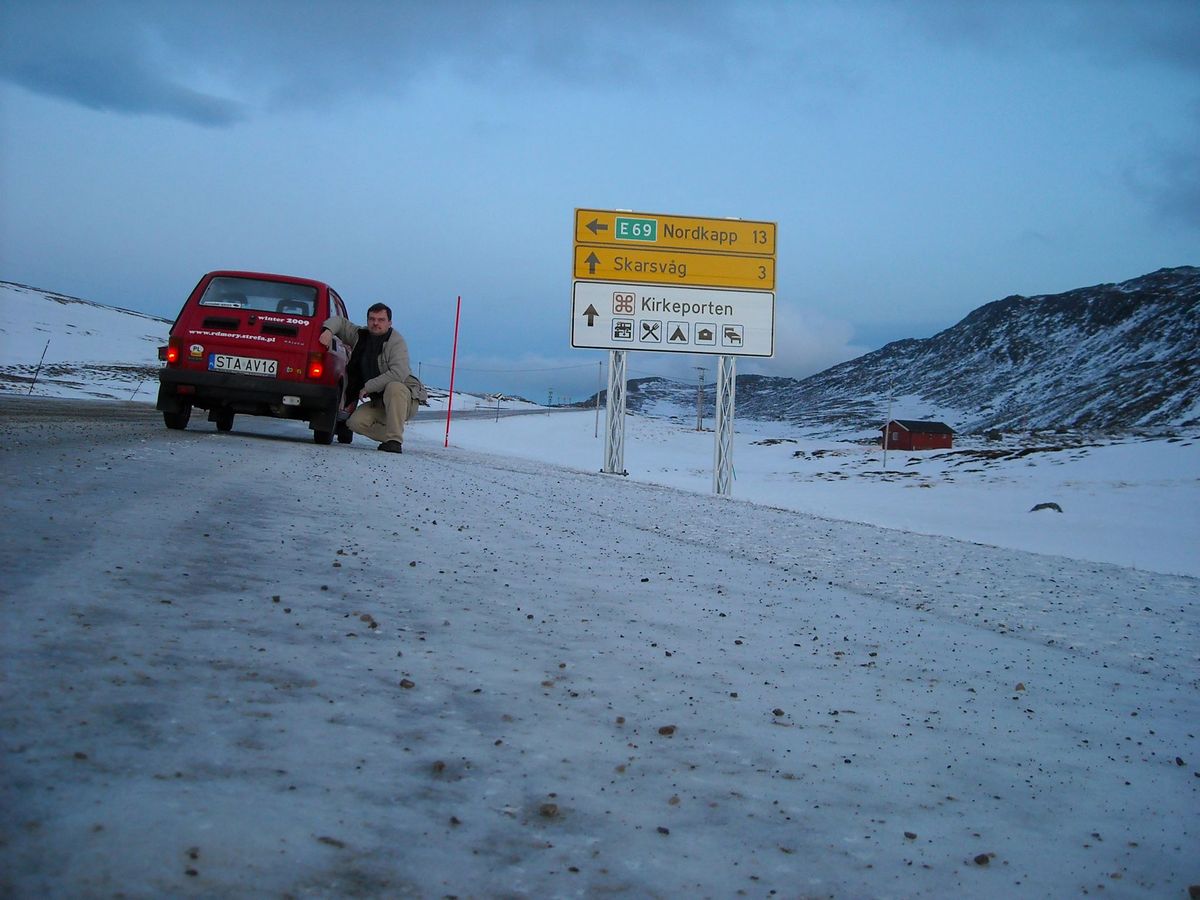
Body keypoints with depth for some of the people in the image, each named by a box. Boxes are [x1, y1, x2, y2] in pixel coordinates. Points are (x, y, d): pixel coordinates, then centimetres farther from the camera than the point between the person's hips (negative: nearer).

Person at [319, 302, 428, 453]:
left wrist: (368, 387, -25)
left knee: (394, 387, -39)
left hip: (406, 399, -6)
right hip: (379, 402, 6)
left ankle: (395, 441, -36)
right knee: (354, 422, -15)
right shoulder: (360, 335, 4)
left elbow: (398, 374, -30)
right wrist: (328, 330, -11)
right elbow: (339, 321, 14)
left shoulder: (396, 342, -16)